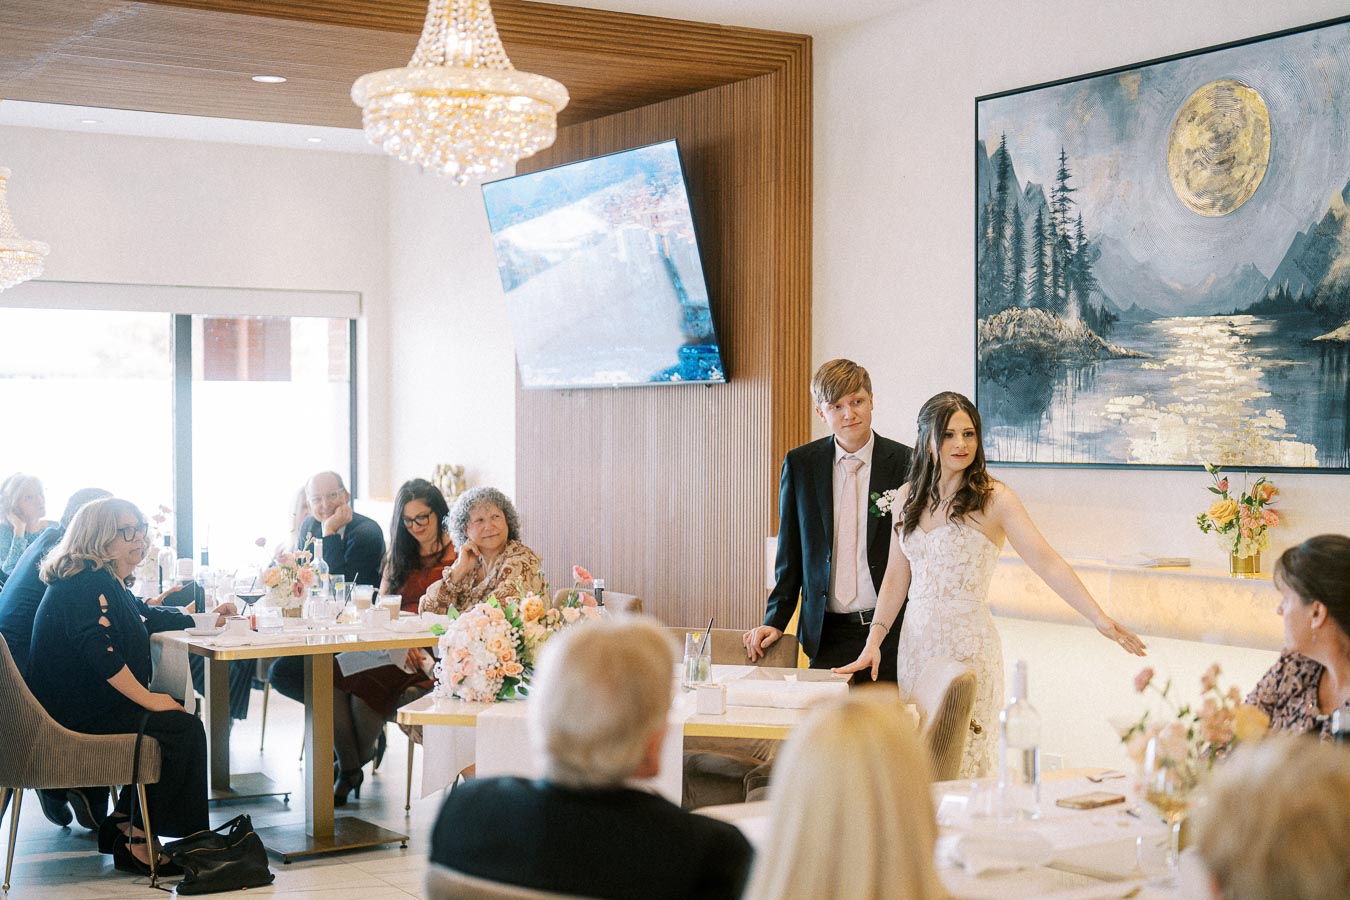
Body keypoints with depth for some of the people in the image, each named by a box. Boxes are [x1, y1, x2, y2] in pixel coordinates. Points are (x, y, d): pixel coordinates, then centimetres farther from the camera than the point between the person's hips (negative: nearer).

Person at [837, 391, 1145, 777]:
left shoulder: (993, 499, -8)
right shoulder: (907, 497, 8)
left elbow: (1047, 562, -17)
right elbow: (896, 576, 12)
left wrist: (1100, 619, -27)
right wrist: (874, 642, 4)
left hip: (969, 643, -5)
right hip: (916, 641, 5)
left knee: (962, 763, -3)